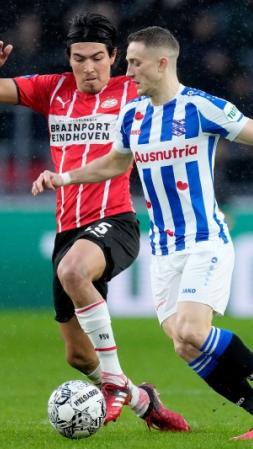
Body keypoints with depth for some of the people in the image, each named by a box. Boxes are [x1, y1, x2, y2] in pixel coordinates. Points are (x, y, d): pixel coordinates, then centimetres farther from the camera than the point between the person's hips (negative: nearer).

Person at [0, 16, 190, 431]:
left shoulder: (132, 93, 2)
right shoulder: (53, 90, 11)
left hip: (114, 221, -5)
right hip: (68, 228, 5)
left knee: (72, 270, -40)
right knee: (78, 357, 9)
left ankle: (115, 379, -29)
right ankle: (141, 400, 37)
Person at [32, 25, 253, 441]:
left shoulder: (201, 107, -11)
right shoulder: (132, 114, 9)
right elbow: (116, 162, 26)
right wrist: (63, 177, 18)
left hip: (206, 243, -6)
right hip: (163, 249, 6)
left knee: (191, 334, -24)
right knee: (185, 347, -4)